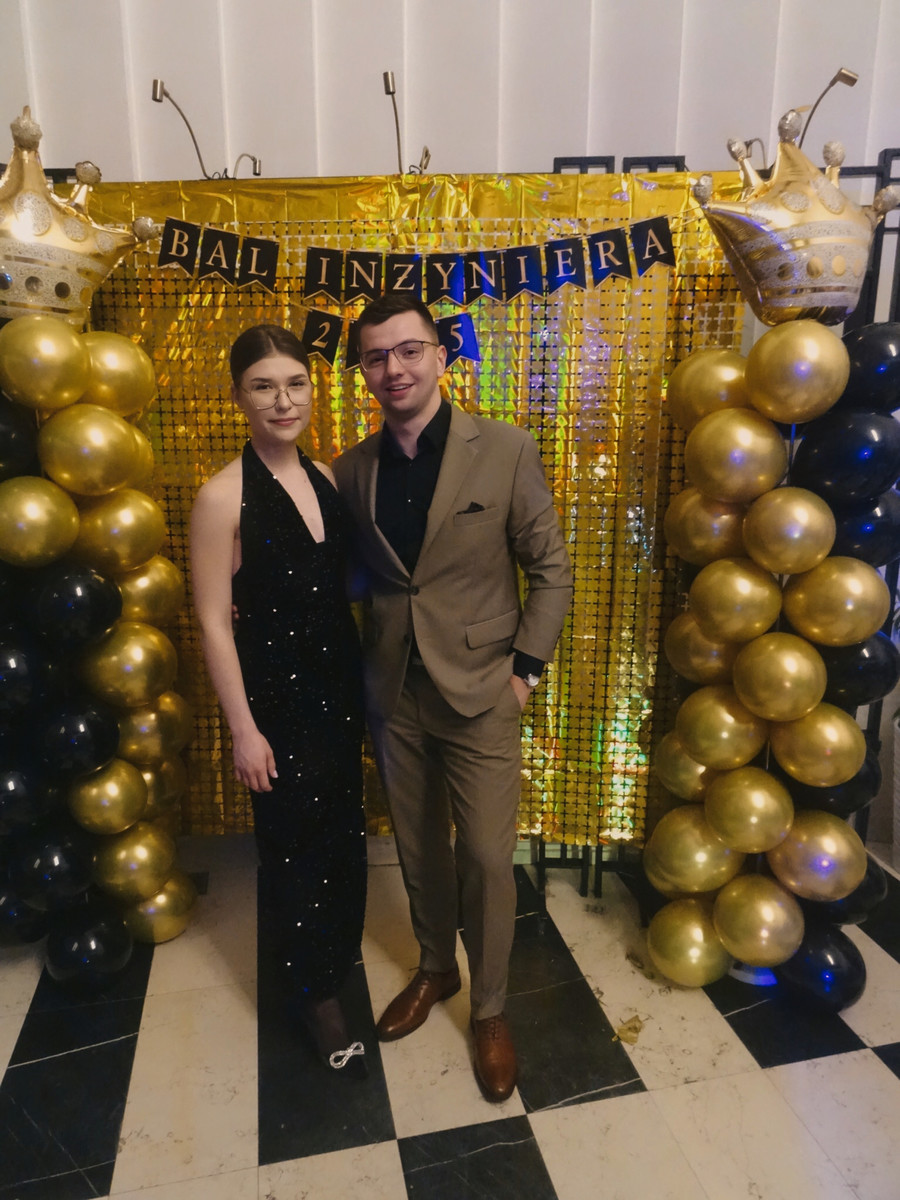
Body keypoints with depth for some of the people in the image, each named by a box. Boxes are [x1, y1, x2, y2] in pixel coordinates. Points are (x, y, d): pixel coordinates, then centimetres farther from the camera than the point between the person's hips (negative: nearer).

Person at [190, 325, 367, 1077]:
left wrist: (365, 678, 8)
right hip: (277, 697, -5)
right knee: (294, 844, 12)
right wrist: (244, 729, -13)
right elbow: (214, 622, -14)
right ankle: (316, 993, 36)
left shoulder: (326, 479, 1)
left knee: (344, 830, 21)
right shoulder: (223, 497, -17)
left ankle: (339, 953, 49)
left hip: (340, 685, 6)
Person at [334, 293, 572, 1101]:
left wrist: (525, 667, -8)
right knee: (418, 848, 18)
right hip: (393, 697, 4)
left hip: (480, 696, -3)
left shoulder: (506, 451, -9)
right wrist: (360, 665, 2)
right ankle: (435, 969, 43)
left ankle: (490, 1009, 30)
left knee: (486, 859, 5)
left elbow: (551, 569, -5)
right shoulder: (351, 470, 1)